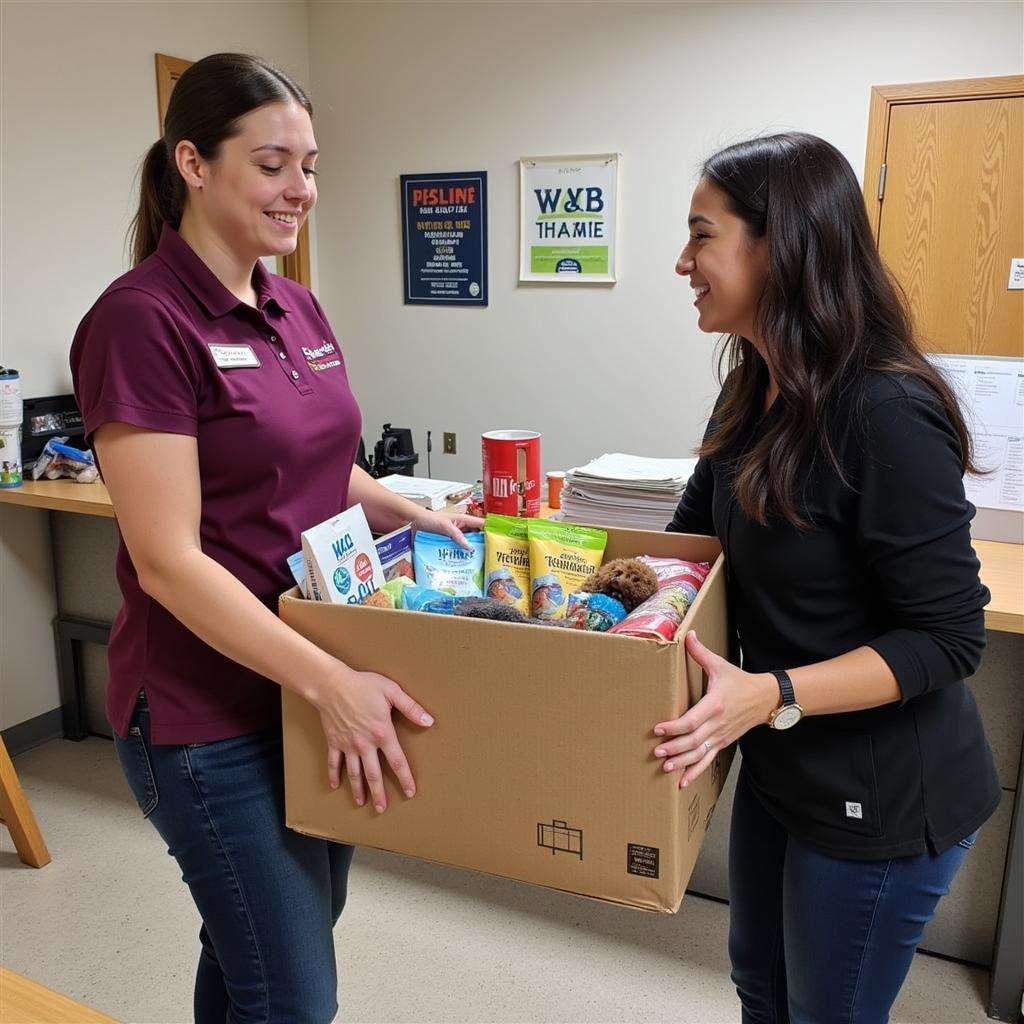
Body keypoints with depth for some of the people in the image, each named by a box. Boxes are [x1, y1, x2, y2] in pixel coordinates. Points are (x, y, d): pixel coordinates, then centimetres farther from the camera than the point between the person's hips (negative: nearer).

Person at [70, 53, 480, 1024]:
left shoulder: (298, 308, 7)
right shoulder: (142, 320, -17)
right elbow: (169, 560, -21)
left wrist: (419, 516, 1)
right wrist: (331, 681, -26)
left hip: (321, 687, 7)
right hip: (213, 711, -7)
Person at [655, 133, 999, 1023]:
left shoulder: (886, 413, -26)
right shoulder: (755, 393, -1)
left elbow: (948, 637, -23)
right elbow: (692, 535, 9)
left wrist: (771, 695, -32)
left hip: (883, 798, -7)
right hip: (782, 769, 8)